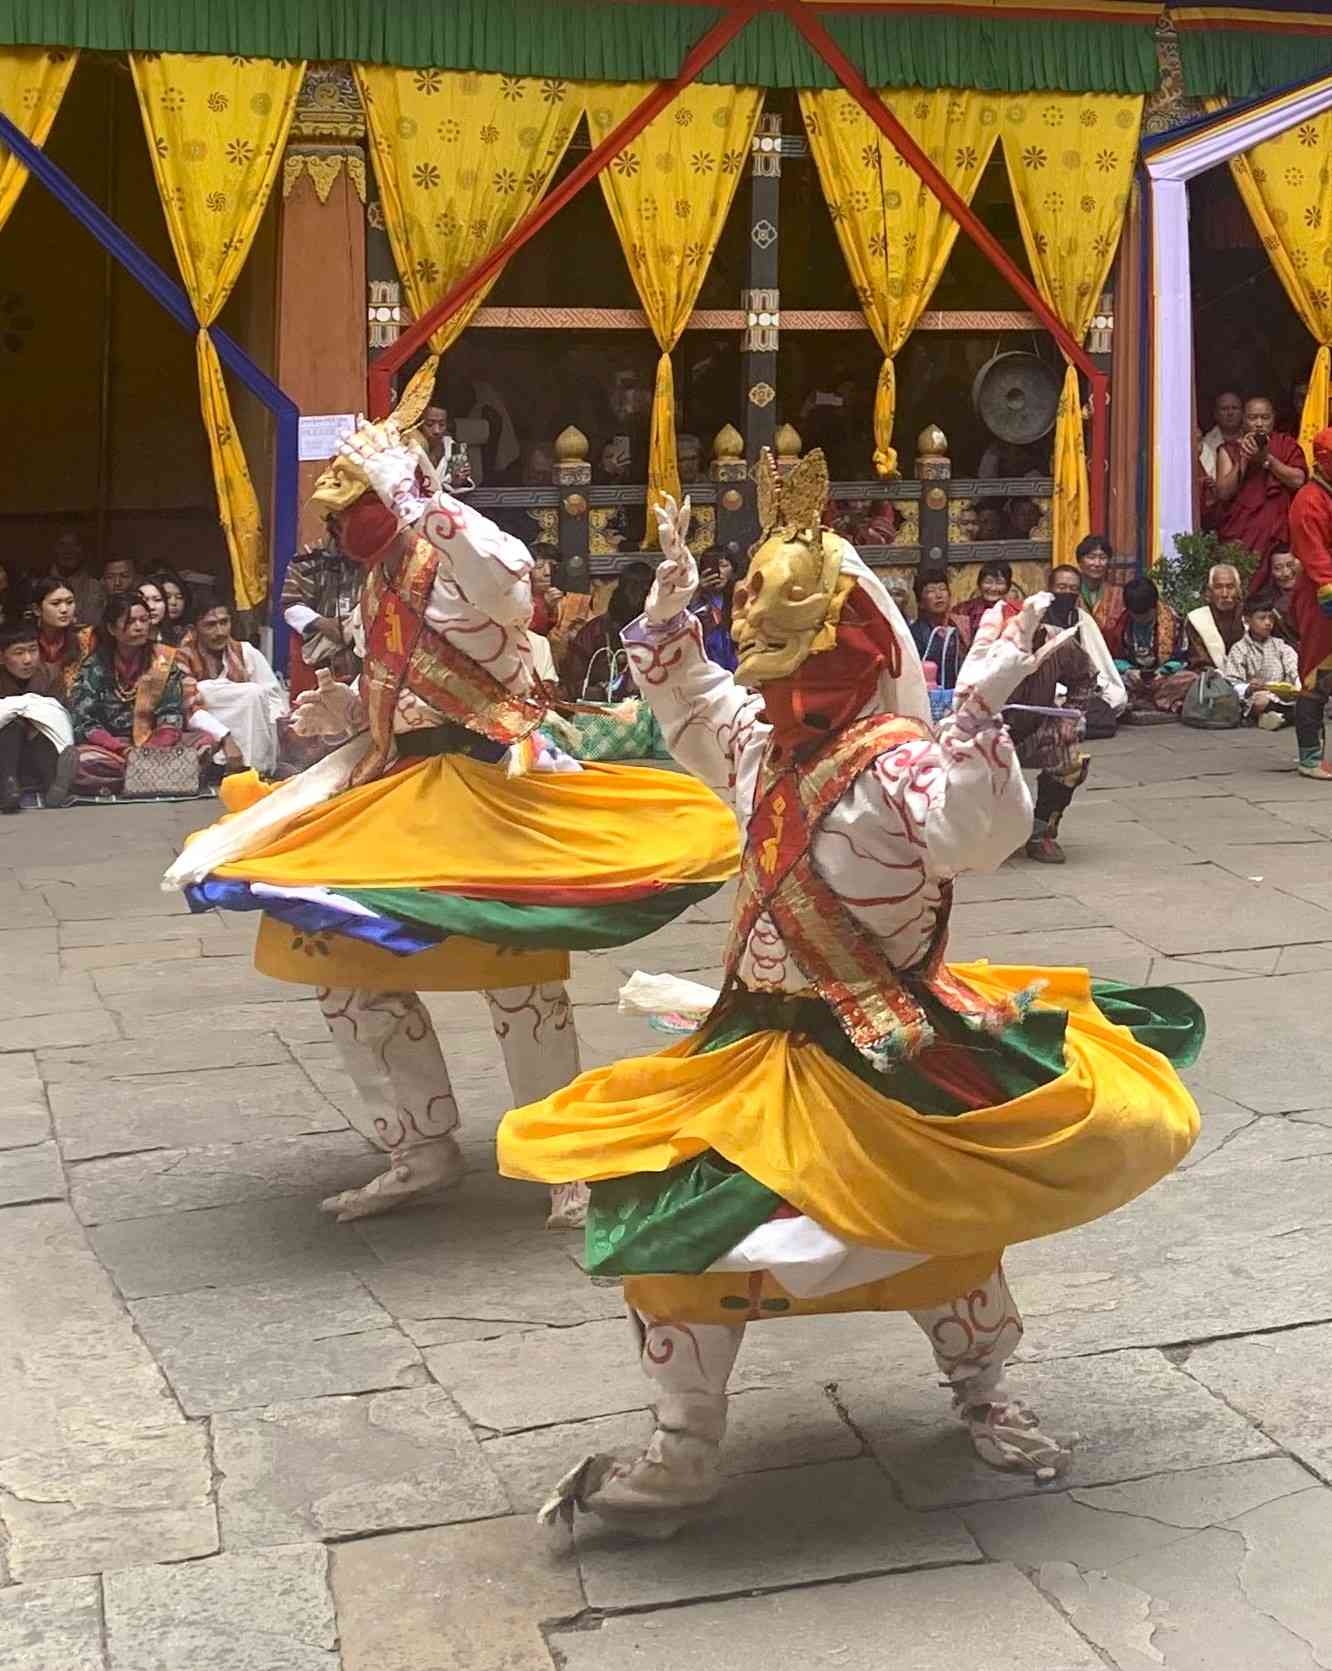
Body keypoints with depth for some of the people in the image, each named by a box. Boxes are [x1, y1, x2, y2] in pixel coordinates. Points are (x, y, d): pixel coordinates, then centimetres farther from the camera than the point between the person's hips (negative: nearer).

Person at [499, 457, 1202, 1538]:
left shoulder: (895, 764, -22)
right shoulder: (766, 741, 4)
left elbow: (980, 831, -42)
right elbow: (692, 712, 27)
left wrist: (980, 715, -52)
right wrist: (670, 619, 18)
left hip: (879, 1061, -7)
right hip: (763, 1041, 7)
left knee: (941, 1220, 9)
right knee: (660, 1211, -3)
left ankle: (984, 1388, 41)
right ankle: (684, 1455, 10)